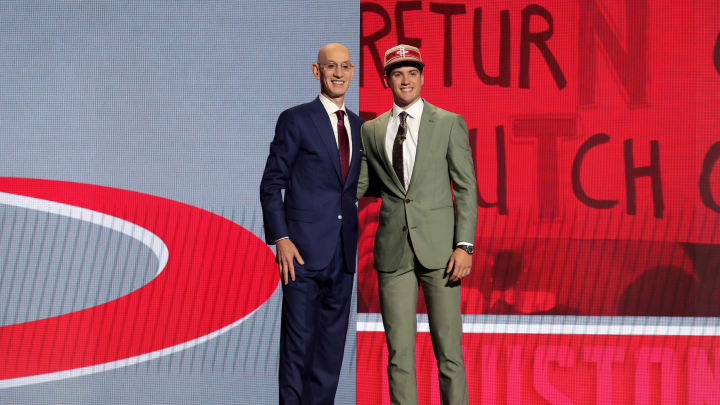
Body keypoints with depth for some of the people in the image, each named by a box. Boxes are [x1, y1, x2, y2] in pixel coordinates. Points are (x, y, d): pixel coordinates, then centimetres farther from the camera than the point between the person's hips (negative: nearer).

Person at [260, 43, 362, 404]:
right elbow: (271, 184, -5)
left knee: (332, 342, 9)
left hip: (343, 252, 6)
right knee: (298, 341, -2)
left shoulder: (358, 125, 13)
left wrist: (354, 238, 11)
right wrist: (280, 239, -13)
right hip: (304, 249, -5)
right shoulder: (295, 120, -4)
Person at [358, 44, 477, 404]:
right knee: (399, 352, 3)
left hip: (438, 248, -2)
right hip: (393, 251, 2)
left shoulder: (449, 123, 3)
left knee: (448, 348, -1)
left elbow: (466, 188, -1)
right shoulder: (371, 131, 11)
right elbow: (363, 185, 19)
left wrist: (464, 246, -8)